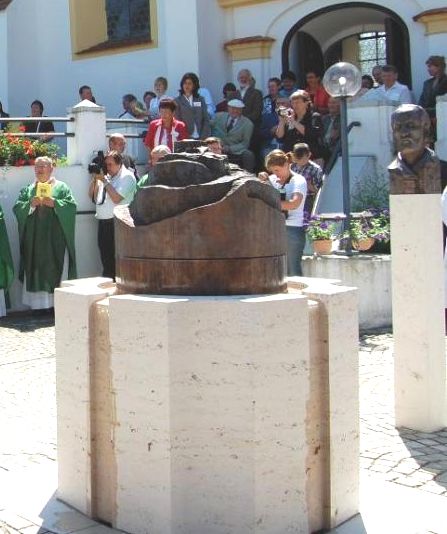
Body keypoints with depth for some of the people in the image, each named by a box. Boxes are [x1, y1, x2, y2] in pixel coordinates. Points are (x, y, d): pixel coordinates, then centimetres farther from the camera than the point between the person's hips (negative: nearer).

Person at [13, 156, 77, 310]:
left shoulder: (61, 187, 6)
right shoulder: (28, 189, 15)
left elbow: (71, 205, -5)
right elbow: (17, 208, 6)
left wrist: (54, 203, -18)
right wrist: (30, 204, -11)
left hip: (54, 238, -3)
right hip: (34, 238, 3)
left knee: (55, 269, -4)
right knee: (35, 269, 0)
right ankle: (37, 304, 3)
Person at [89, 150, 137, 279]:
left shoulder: (127, 176, -4)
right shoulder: (105, 176, 18)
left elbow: (116, 198, -15)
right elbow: (92, 196, 20)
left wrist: (104, 181, -9)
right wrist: (94, 178, 8)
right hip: (103, 223, 7)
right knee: (106, 261, 11)